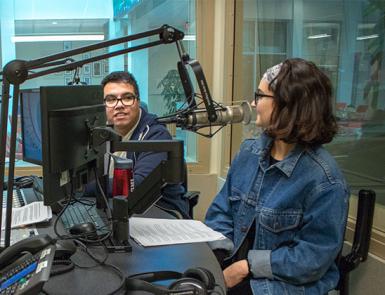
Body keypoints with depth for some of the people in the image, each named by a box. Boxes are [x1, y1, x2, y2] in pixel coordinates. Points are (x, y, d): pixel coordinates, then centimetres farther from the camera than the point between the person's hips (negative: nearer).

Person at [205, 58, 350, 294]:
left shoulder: (324, 180, -17)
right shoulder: (249, 152, 3)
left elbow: (313, 257, -16)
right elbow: (221, 211, 7)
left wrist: (249, 266, -18)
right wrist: (214, 258, -8)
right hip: (233, 264, 6)